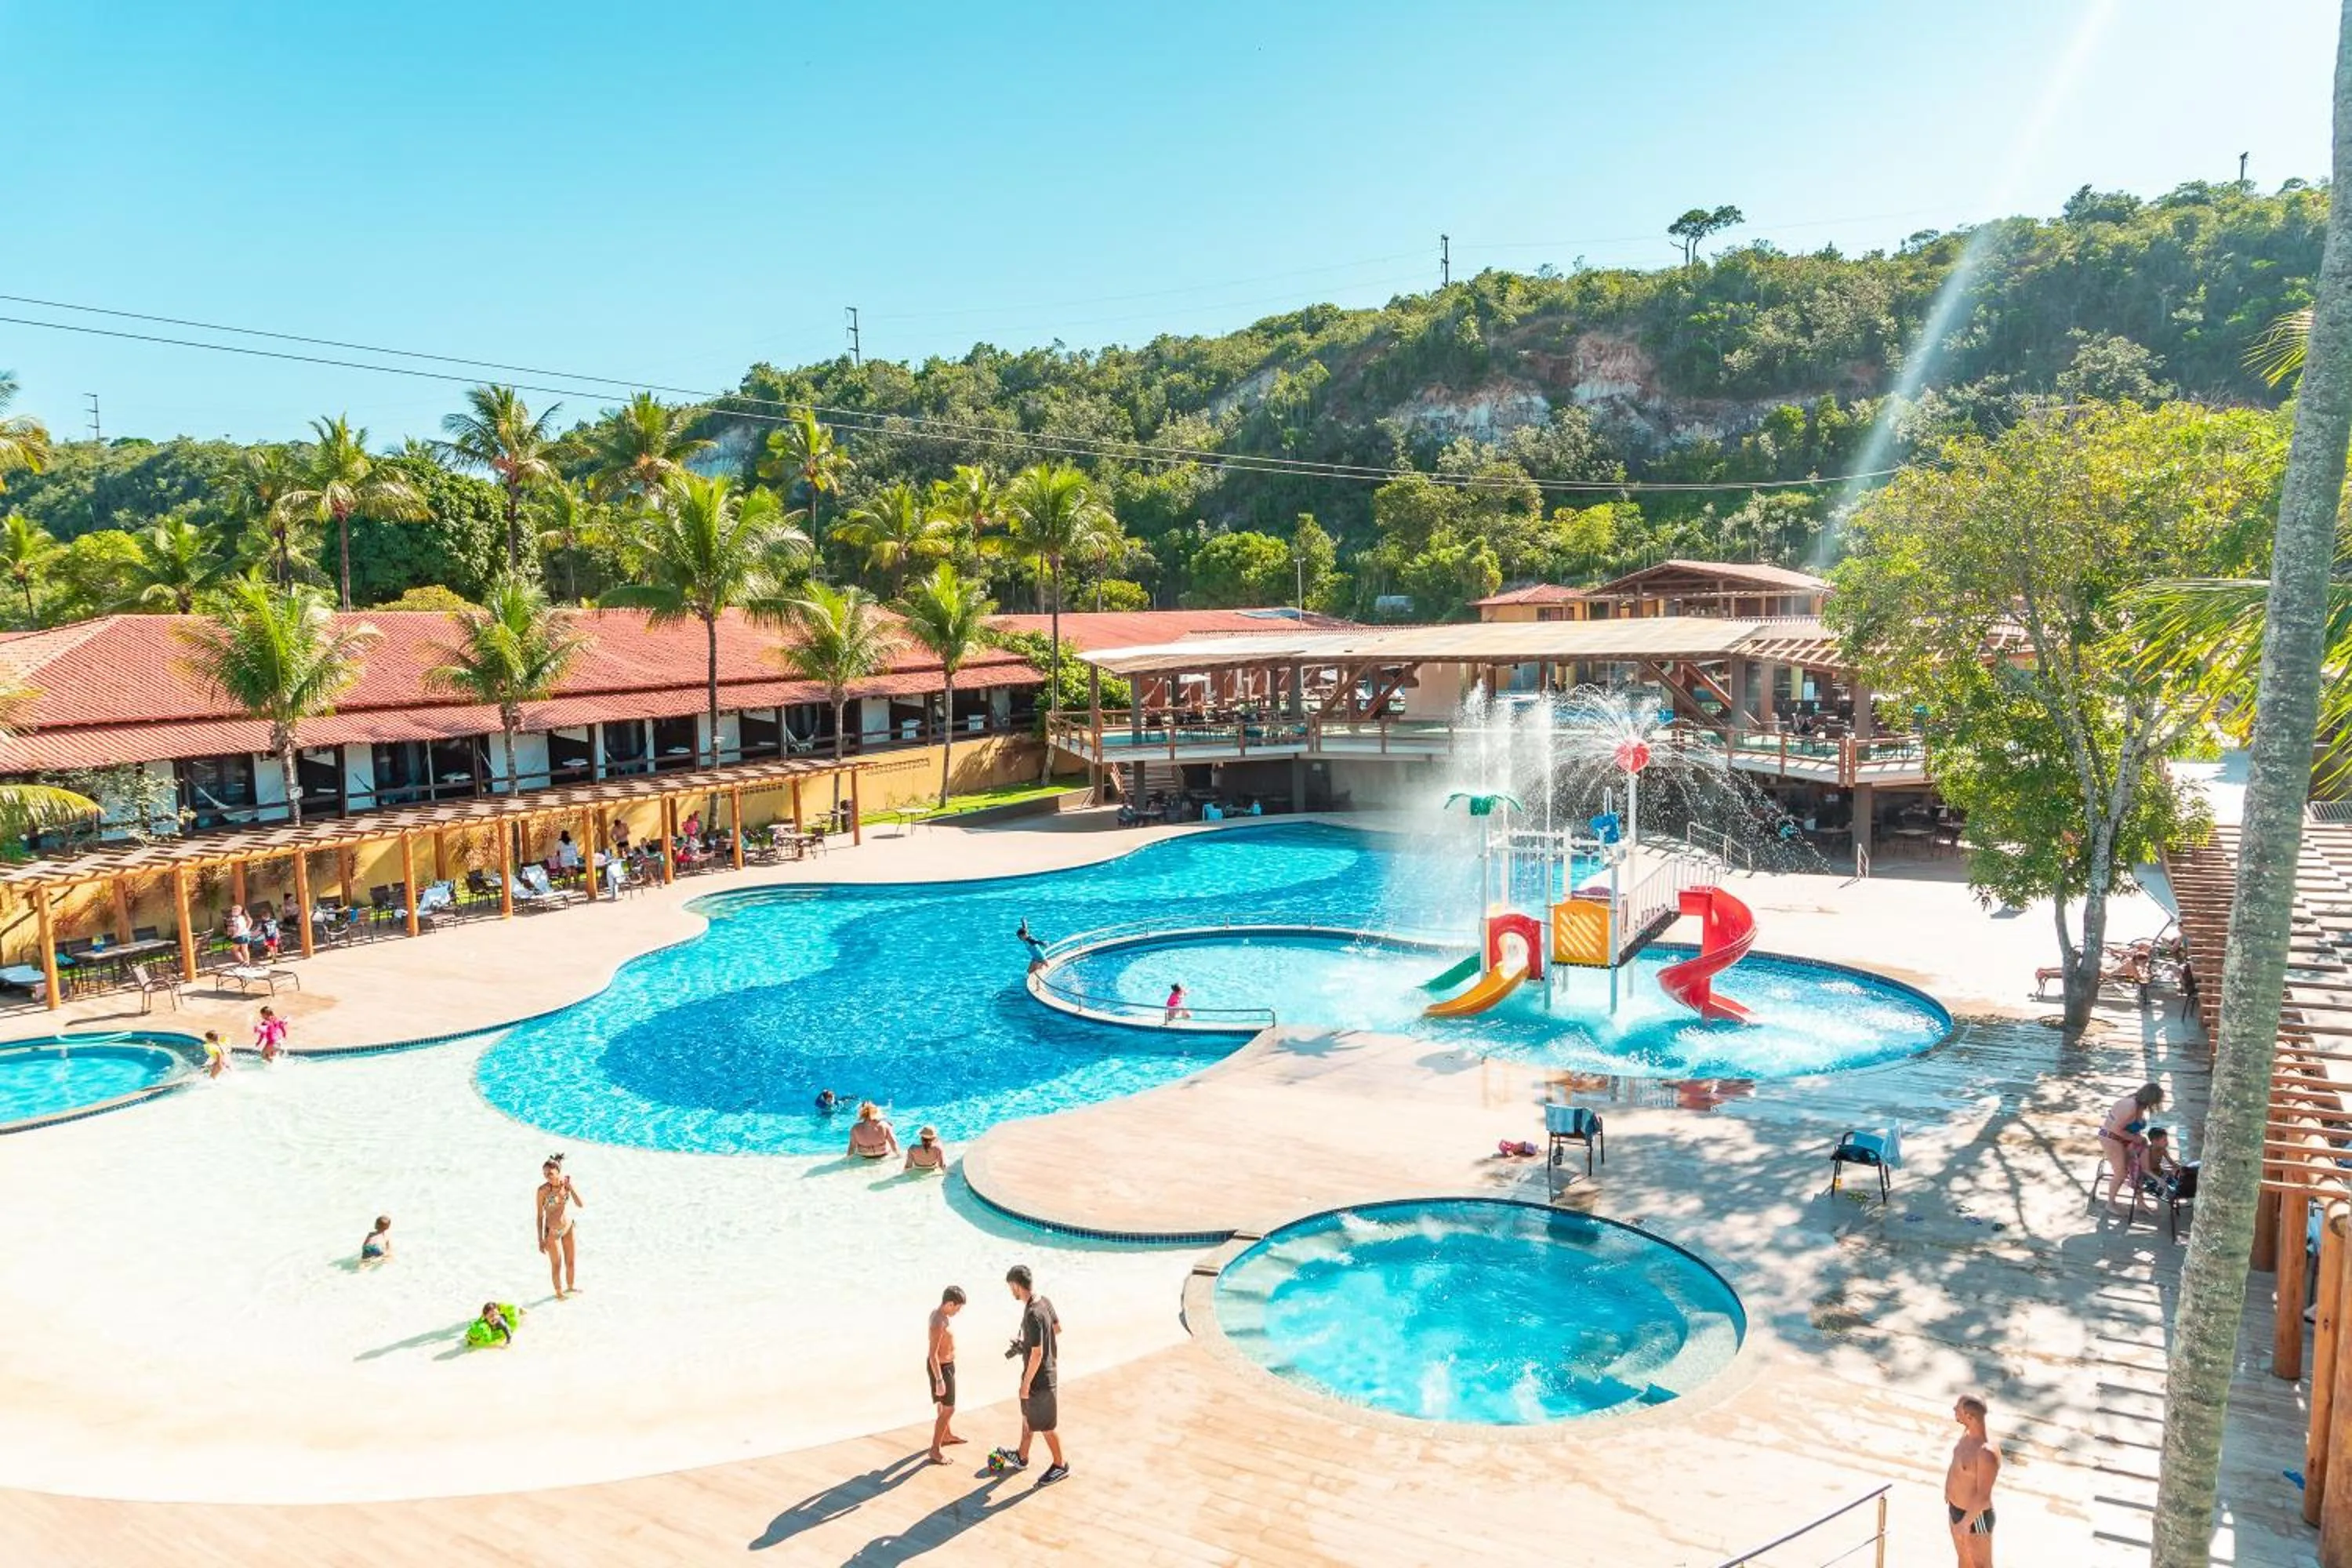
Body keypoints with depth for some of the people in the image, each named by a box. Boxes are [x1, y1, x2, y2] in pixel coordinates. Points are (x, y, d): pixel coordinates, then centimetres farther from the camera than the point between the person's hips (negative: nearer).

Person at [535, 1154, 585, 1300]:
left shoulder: (568, 1183, -8)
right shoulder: (543, 1189, -19)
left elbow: (581, 1205, -10)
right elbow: (540, 1215, -11)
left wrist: (570, 1188, -19)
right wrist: (540, 1240, -8)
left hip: (569, 1228, 4)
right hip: (552, 1232, -4)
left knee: (572, 1262, 16)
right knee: (557, 1264, 10)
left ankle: (571, 1287, 40)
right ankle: (559, 1292, 31)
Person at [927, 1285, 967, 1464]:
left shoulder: (939, 1312, -1)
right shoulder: (939, 1323, -31)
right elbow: (933, 1354, -30)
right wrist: (939, 1380, -28)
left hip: (946, 1364, 10)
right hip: (941, 1367, -10)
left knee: (945, 1404, 27)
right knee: (948, 1409, -2)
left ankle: (946, 1436, 46)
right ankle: (935, 1449, 6)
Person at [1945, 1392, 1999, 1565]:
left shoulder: (1987, 1454, -37)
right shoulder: (1968, 1432, -10)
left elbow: (1983, 1496, -29)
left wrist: (1965, 1523, -20)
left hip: (1975, 1518, -8)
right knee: (1963, 1557, 28)